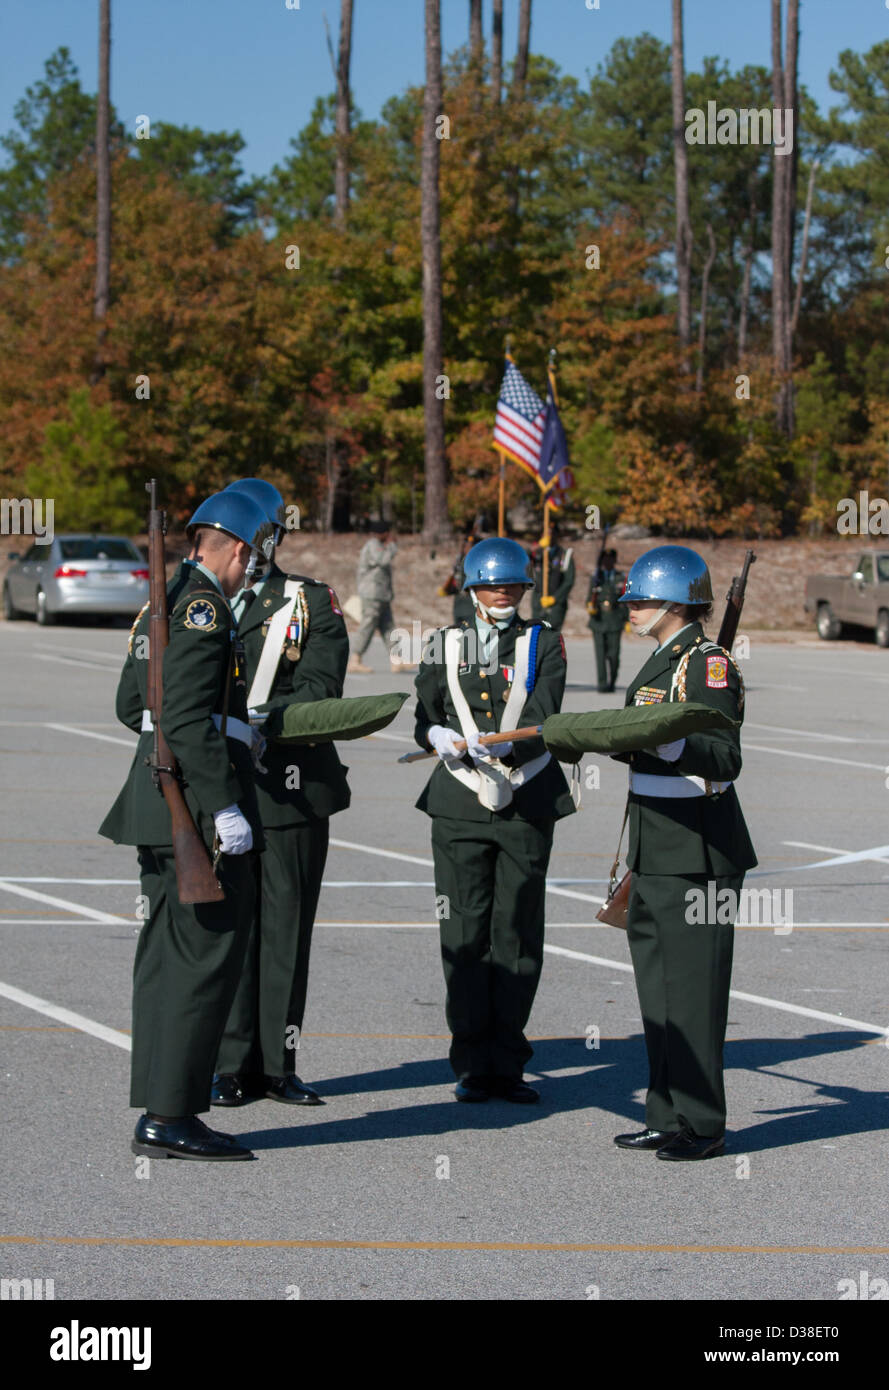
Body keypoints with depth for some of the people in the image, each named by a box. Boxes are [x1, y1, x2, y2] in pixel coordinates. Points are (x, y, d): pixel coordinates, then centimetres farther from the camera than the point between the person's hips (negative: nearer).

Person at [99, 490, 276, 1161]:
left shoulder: (162, 602, 16)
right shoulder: (203, 607, -14)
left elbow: (130, 703, 23)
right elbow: (187, 716, -22)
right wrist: (223, 806, -23)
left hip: (159, 799, 10)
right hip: (197, 803, -10)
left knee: (168, 954, 12)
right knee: (208, 954, -7)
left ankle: (160, 1108, 18)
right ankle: (169, 1117, -6)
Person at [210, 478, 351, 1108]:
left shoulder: (314, 602, 5)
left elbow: (321, 692, -7)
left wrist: (256, 721, -23)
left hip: (292, 789, -1)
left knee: (286, 925, 4)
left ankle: (278, 1064, 12)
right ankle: (232, 1067, 8)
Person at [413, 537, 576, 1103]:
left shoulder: (544, 644, 6)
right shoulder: (445, 645, 11)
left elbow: (544, 718, -8)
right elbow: (425, 714, 8)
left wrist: (504, 742, -27)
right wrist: (439, 736, -15)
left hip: (527, 802, 0)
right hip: (461, 802, 1)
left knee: (518, 930, 1)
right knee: (465, 933, -2)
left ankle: (507, 1065, 9)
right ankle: (472, 1065, 6)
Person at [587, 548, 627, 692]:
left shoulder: (621, 578, 10)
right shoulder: (595, 578, 11)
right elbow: (590, 598, 13)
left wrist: (627, 620, 7)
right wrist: (590, 606, -9)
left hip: (615, 622, 0)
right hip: (598, 620, 0)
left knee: (614, 654, -4)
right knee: (601, 654, -6)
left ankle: (612, 683, 13)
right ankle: (602, 683, -3)